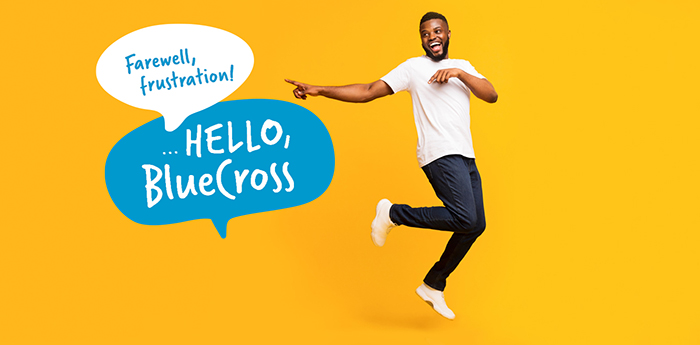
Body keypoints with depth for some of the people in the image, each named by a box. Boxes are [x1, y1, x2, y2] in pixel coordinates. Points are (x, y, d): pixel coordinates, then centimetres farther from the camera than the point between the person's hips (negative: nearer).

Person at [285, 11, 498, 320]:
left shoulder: (463, 68, 18)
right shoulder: (413, 67, 3)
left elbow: (492, 96, 4)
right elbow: (367, 92, -1)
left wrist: (460, 73, -12)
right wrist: (319, 91, -9)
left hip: (466, 158, 7)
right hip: (441, 155, -7)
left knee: (476, 226, 7)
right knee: (465, 219, -22)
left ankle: (433, 286, 20)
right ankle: (393, 213, -4)